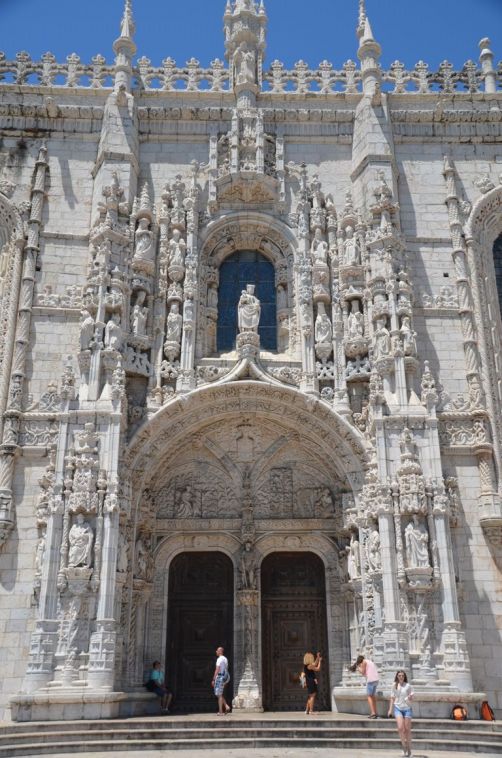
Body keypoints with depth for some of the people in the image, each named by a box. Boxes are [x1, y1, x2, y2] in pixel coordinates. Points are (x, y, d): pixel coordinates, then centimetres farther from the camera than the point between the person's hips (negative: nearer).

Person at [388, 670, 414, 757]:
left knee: (407, 729, 4)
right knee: (400, 728, -16)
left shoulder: (408, 686, -1)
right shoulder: (394, 686, 3)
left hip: (407, 708, 0)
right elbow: (392, 698, 9)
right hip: (398, 708, 0)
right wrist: (390, 709, 5)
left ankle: (409, 749, 19)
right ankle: (404, 746, 2)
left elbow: (411, 698, 2)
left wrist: (410, 697, -21)